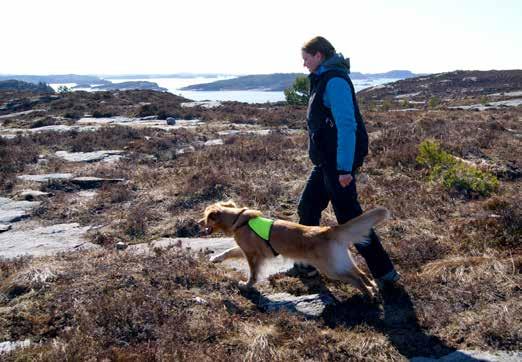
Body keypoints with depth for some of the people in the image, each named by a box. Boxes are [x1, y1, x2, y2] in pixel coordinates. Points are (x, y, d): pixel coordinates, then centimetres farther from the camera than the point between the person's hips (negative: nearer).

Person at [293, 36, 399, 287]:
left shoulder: (335, 81, -17)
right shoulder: (323, 79, 14)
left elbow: (347, 125, -24)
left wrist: (345, 168, -26)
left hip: (338, 162, -10)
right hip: (327, 160, 10)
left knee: (348, 217, -3)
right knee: (307, 207, 16)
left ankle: (384, 272, 9)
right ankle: (307, 264, 29)